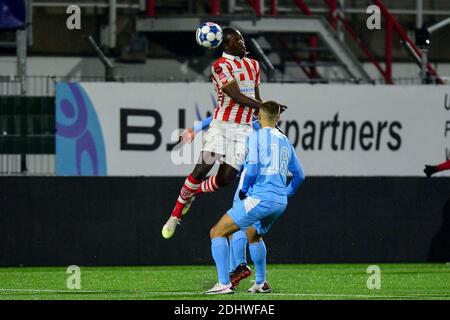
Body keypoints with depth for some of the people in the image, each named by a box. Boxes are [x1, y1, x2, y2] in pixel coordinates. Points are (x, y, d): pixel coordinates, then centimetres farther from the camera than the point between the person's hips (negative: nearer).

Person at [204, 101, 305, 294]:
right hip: (280, 203, 7)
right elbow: (299, 175, 24)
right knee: (253, 235, 34)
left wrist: (243, 190, 1)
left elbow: (252, 168, -14)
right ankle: (261, 283, 30)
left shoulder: (256, 136, -3)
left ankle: (224, 284, -13)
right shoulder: (285, 142, 17)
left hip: (260, 197, -7)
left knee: (217, 232, -1)